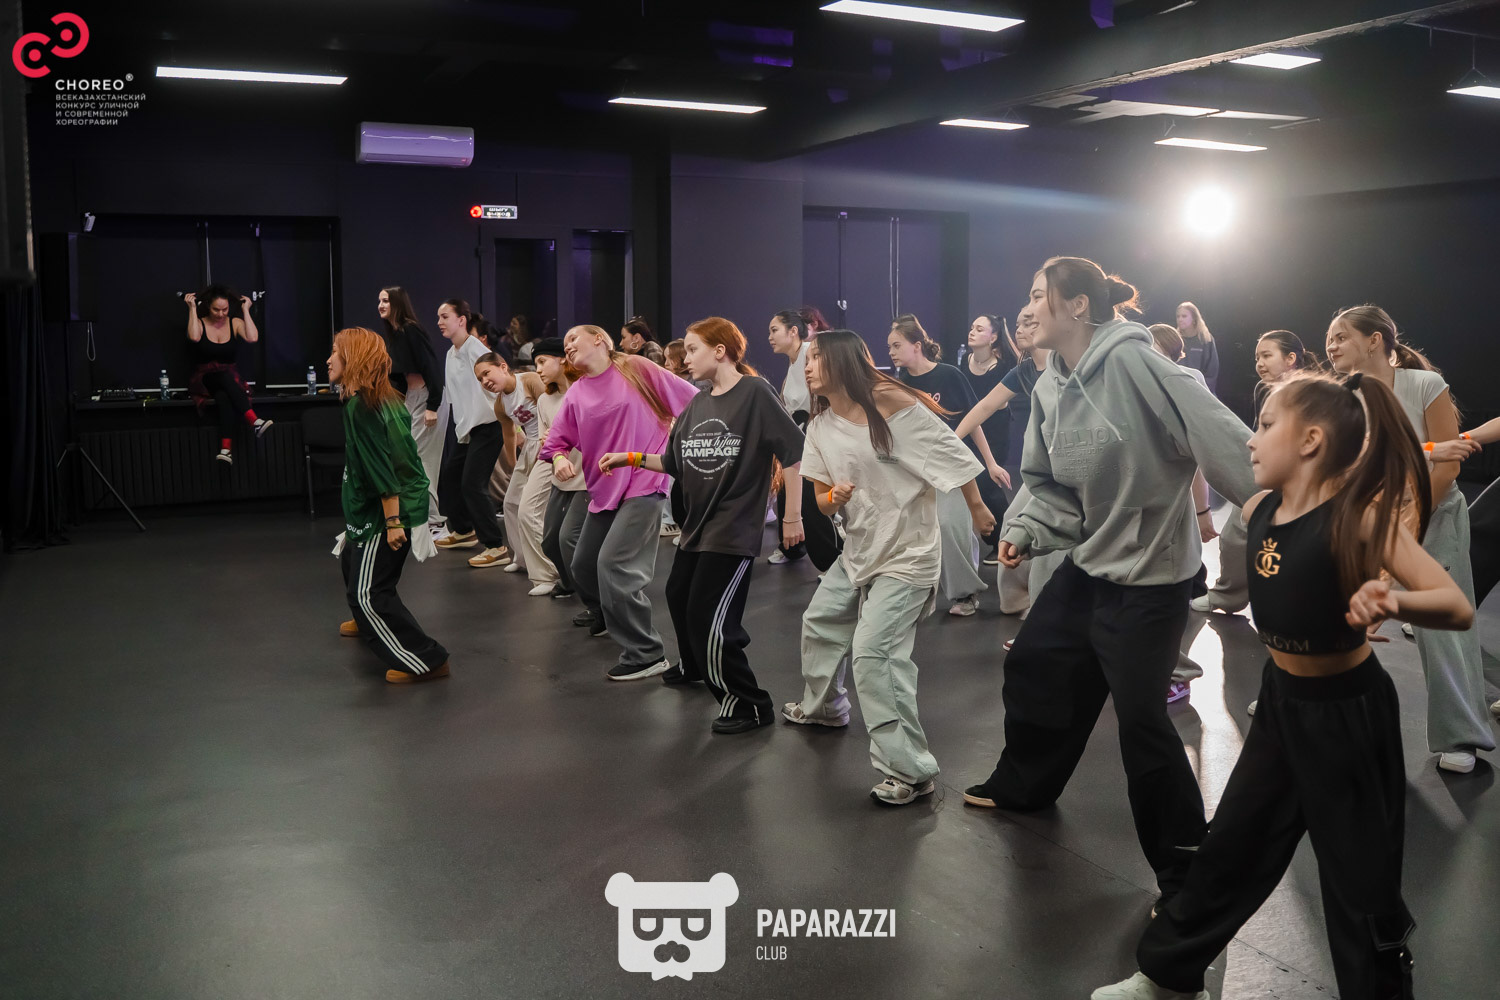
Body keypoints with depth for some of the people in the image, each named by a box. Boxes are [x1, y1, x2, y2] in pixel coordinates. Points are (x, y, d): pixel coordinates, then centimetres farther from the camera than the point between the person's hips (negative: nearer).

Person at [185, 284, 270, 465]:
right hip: (204, 382, -2)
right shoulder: (200, 323, 4)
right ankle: (255, 421, -55)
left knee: (224, 396, -36)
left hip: (230, 381, 2)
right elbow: (194, 337, -21)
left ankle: (226, 448, -52)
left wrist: (245, 310, -4)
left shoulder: (235, 324, 9)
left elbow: (252, 338, -13)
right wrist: (192, 308, -12)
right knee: (225, 375, -37)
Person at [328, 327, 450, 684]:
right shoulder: (384, 398, 8)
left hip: (386, 509, -10)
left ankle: (426, 660, -6)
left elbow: (382, 469, -25)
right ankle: (367, 621, 55)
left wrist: (393, 522, -25)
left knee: (369, 593, -8)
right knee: (351, 558, 31)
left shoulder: (361, 406, -20)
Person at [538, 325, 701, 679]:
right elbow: (555, 441, 9)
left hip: (644, 483, -7)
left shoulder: (636, 370, -4)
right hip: (604, 489, 7)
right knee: (584, 566, 16)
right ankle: (604, 615, 49)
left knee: (614, 564, -19)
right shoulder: (575, 395, 9)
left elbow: (693, 402, -1)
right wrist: (559, 457, -11)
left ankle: (645, 654, -9)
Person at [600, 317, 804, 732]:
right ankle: (693, 666, 53)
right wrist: (630, 458, 7)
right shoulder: (698, 405, 10)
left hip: (734, 530, -8)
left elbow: (793, 452, -15)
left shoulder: (755, 392, -13)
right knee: (679, 595, 24)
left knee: (708, 620, -11)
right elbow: (676, 463, 15)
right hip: (697, 524, 9)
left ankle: (750, 706, 6)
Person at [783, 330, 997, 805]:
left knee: (873, 652, -17)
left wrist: (978, 509, -4)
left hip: (906, 552, -8)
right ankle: (822, 706, 48)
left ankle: (909, 771, -11)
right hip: (859, 548, 8)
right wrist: (832, 497, -13)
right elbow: (823, 496, 11)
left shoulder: (892, 404, -17)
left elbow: (951, 452, -11)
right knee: (820, 622, 21)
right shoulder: (820, 426, 5)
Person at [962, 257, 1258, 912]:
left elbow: (1219, 436, -28)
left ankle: (1186, 867, 16)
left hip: (1151, 572, -8)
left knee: (1141, 716, -3)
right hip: (1089, 562, 9)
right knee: (1033, 664, 20)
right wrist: (1025, 531, -9)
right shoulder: (1049, 389, 3)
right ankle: (1022, 785, 46)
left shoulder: (1132, 362, -23)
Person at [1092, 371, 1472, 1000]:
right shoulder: (1258, 509, -3)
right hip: (1280, 702, 7)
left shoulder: (1360, 515, -21)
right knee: (1229, 846, 17)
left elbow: (1457, 608, -26)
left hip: (1346, 713, -6)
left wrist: (1390, 602, -44)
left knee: (1361, 878, 7)